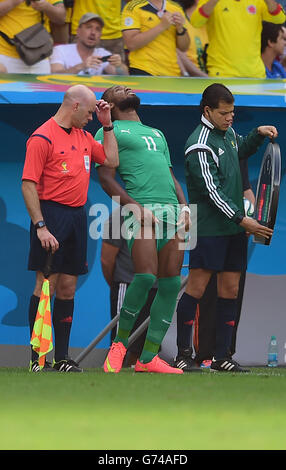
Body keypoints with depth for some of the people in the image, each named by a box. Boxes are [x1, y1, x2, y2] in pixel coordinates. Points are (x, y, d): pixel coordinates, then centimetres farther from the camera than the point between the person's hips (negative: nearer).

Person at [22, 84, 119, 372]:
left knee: (68, 288, 8)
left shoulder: (84, 136, 16)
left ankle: (62, 358, 11)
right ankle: (37, 359, -6)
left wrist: (107, 125, 13)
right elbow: (28, 185, -13)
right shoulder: (43, 137, -9)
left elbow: (111, 161, 20)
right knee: (46, 286, -8)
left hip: (77, 216, 7)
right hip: (52, 214, -7)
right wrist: (40, 226, -19)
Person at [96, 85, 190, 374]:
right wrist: (136, 207, -13)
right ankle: (120, 342, -2)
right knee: (145, 277, -21)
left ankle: (148, 358, 2)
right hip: (140, 210, -6)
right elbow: (106, 178, 0)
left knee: (171, 283, -2)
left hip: (172, 209, 7)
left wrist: (184, 206, 8)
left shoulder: (157, 134, 31)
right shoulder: (109, 132, 11)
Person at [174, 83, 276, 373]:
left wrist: (258, 134, 17)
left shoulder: (228, 132, 11)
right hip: (208, 228, -8)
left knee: (230, 289, 5)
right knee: (196, 288, -7)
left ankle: (221, 357, 8)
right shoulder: (200, 146, -15)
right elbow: (212, 191, -19)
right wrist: (242, 220, -21)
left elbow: (240, 150, 36)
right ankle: (182, 354, 0)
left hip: (235, 228, 8)